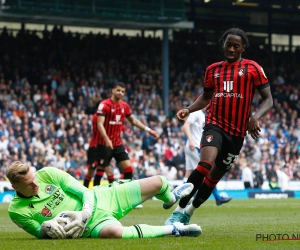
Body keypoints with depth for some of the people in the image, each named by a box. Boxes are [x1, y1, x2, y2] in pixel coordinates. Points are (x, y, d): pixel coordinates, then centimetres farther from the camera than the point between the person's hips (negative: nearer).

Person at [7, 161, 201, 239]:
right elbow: (39, 234, -3)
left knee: (157, 182, 9)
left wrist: (85, 213, -27)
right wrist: (47, 227, -27)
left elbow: (84, 192, -7)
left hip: (97, 198, 4)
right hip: (90, 224, -4)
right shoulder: (17, 211, -15)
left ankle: (170, 198, 52)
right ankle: (172, 229, -21)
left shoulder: (47, 174, -10)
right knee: (114, 232, -44)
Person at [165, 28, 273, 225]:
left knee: (216, 174, 9)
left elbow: (268, 99, 0)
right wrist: (189, 110, 6)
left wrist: (256, 117, -19)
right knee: (205, 163, -27)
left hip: (237, 131, 0)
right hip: (215, 124, 0)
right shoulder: (213, 69, 10)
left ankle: (189, 212, 30)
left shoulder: (252, 68, 1)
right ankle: (179, 210, -24)